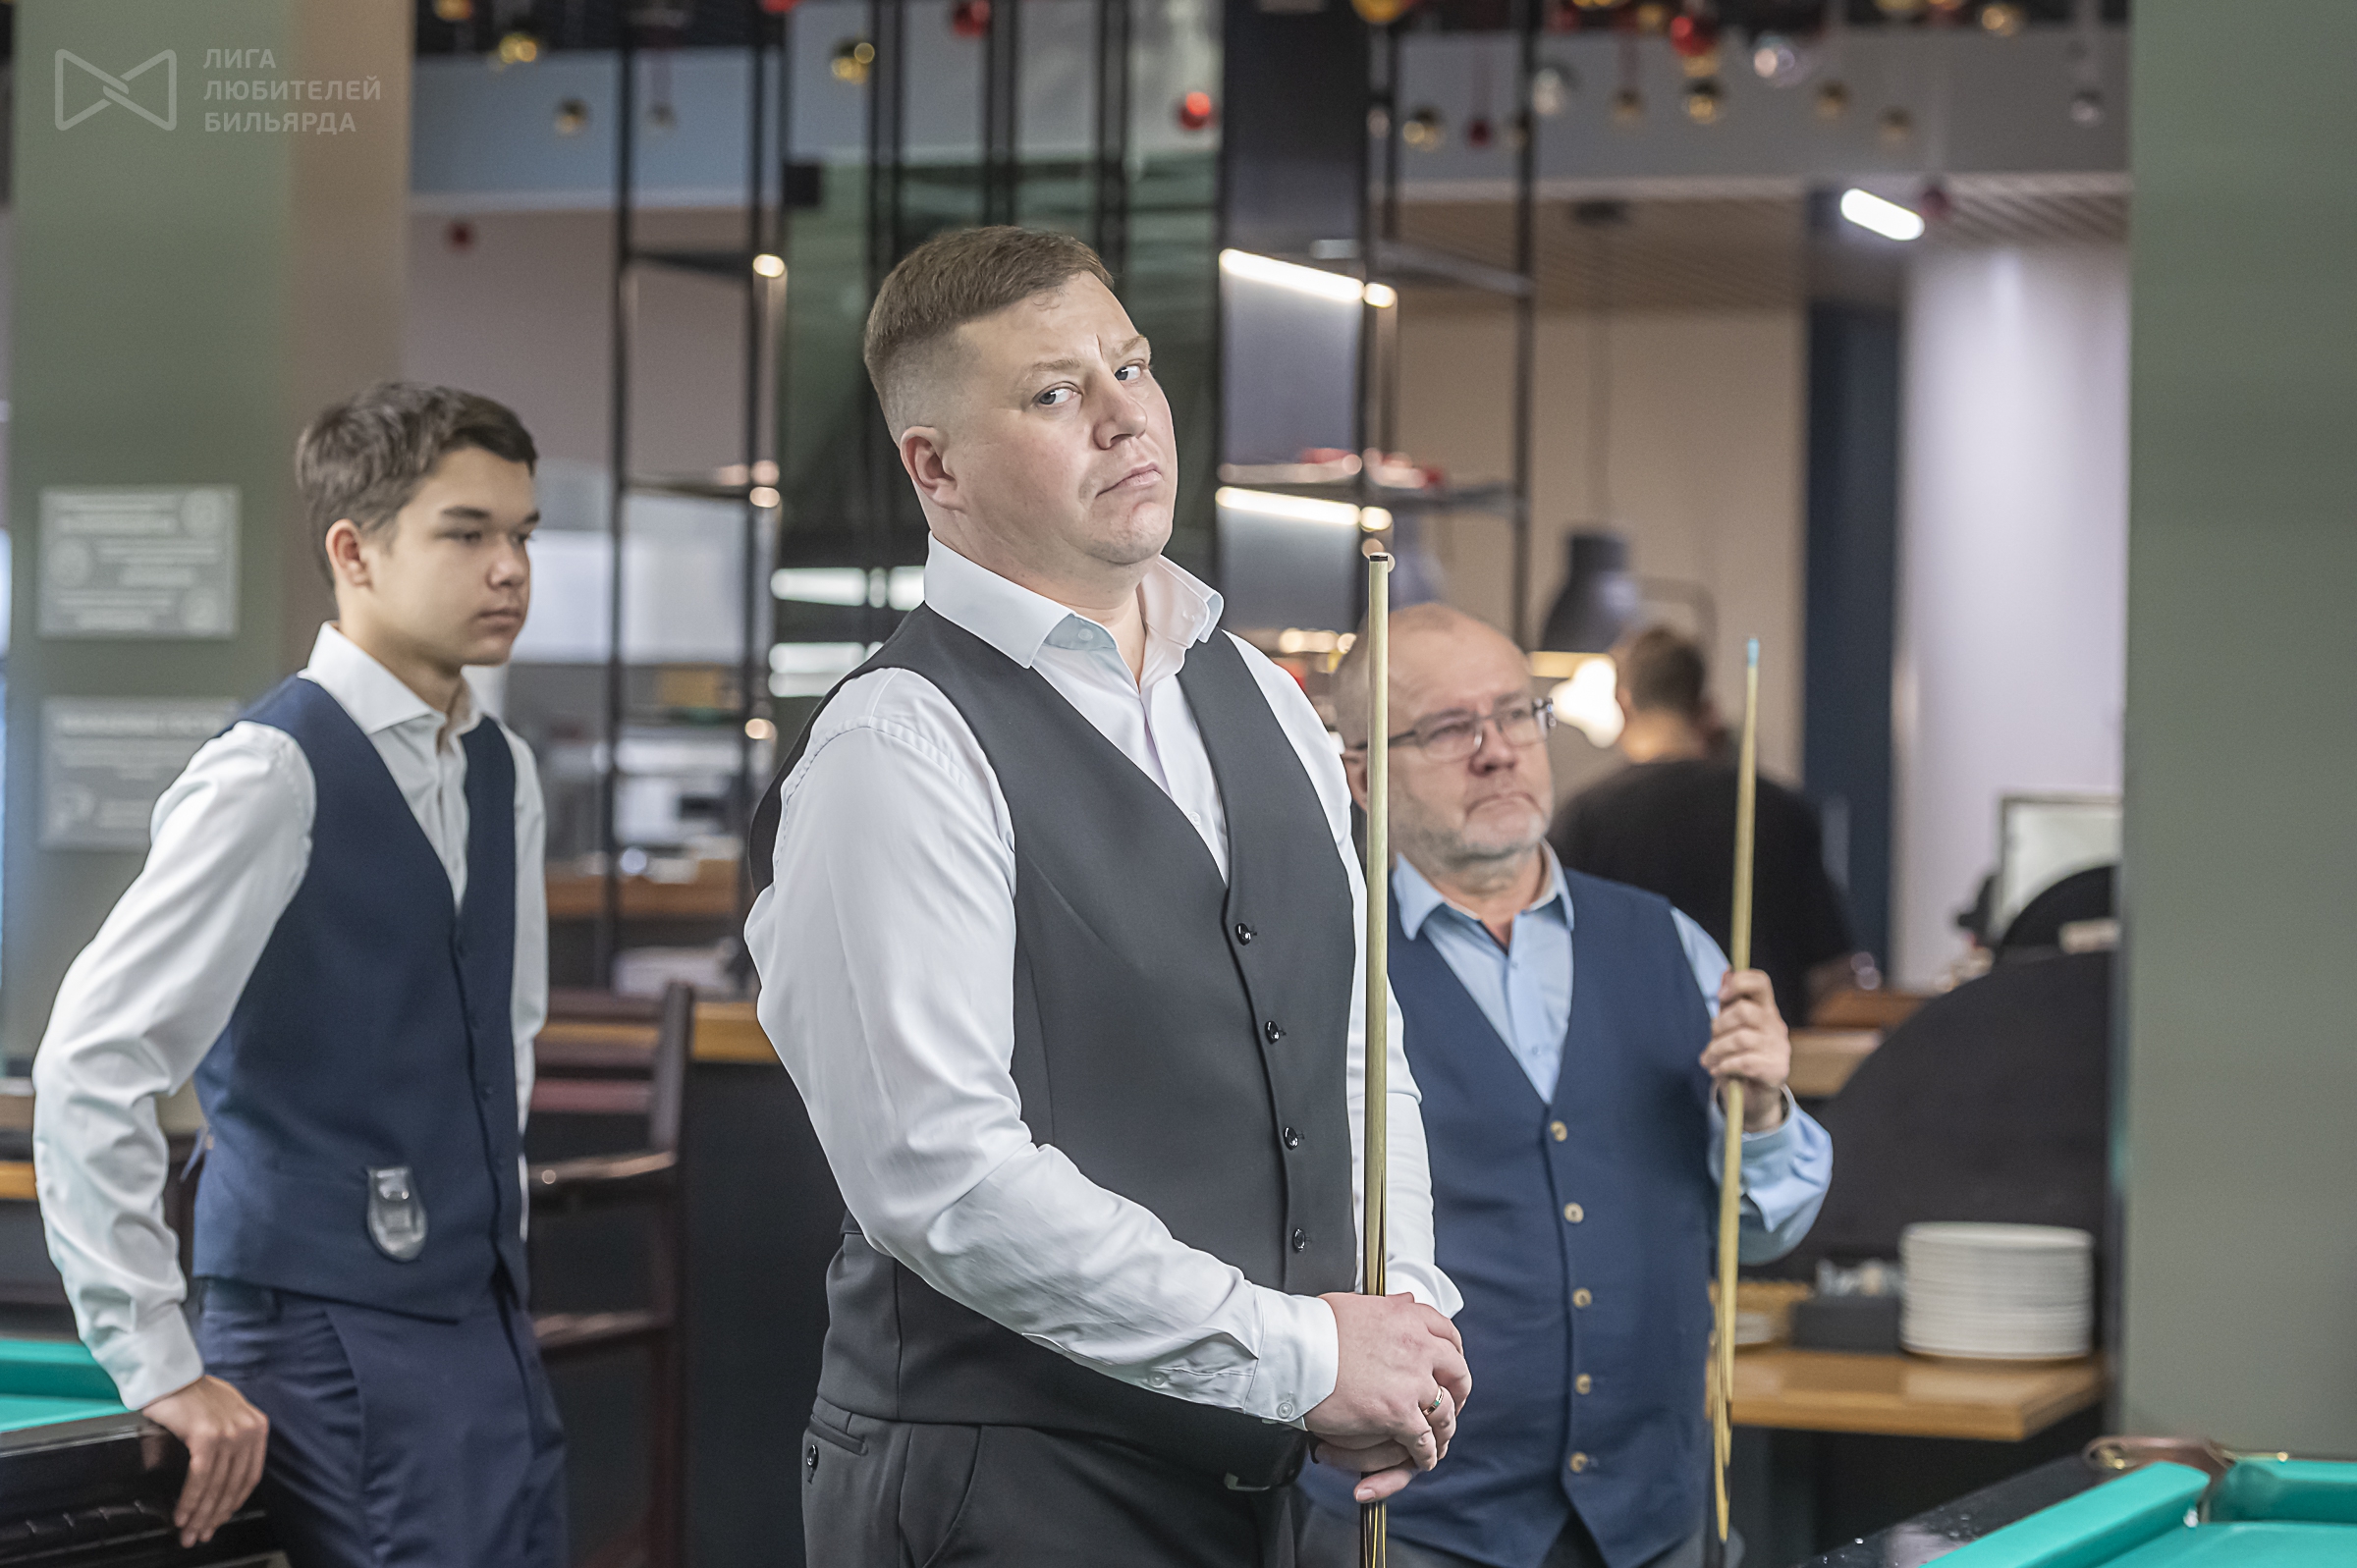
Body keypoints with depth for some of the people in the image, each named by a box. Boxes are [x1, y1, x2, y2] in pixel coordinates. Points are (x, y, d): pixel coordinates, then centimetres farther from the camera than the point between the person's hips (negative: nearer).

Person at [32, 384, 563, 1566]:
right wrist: (163, 1373, -18)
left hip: (489, 1335, 8)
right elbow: (88, 1072, -19)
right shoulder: (276, 778, -14)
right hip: (337, 1351, -8)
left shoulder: (502, 775, 11)